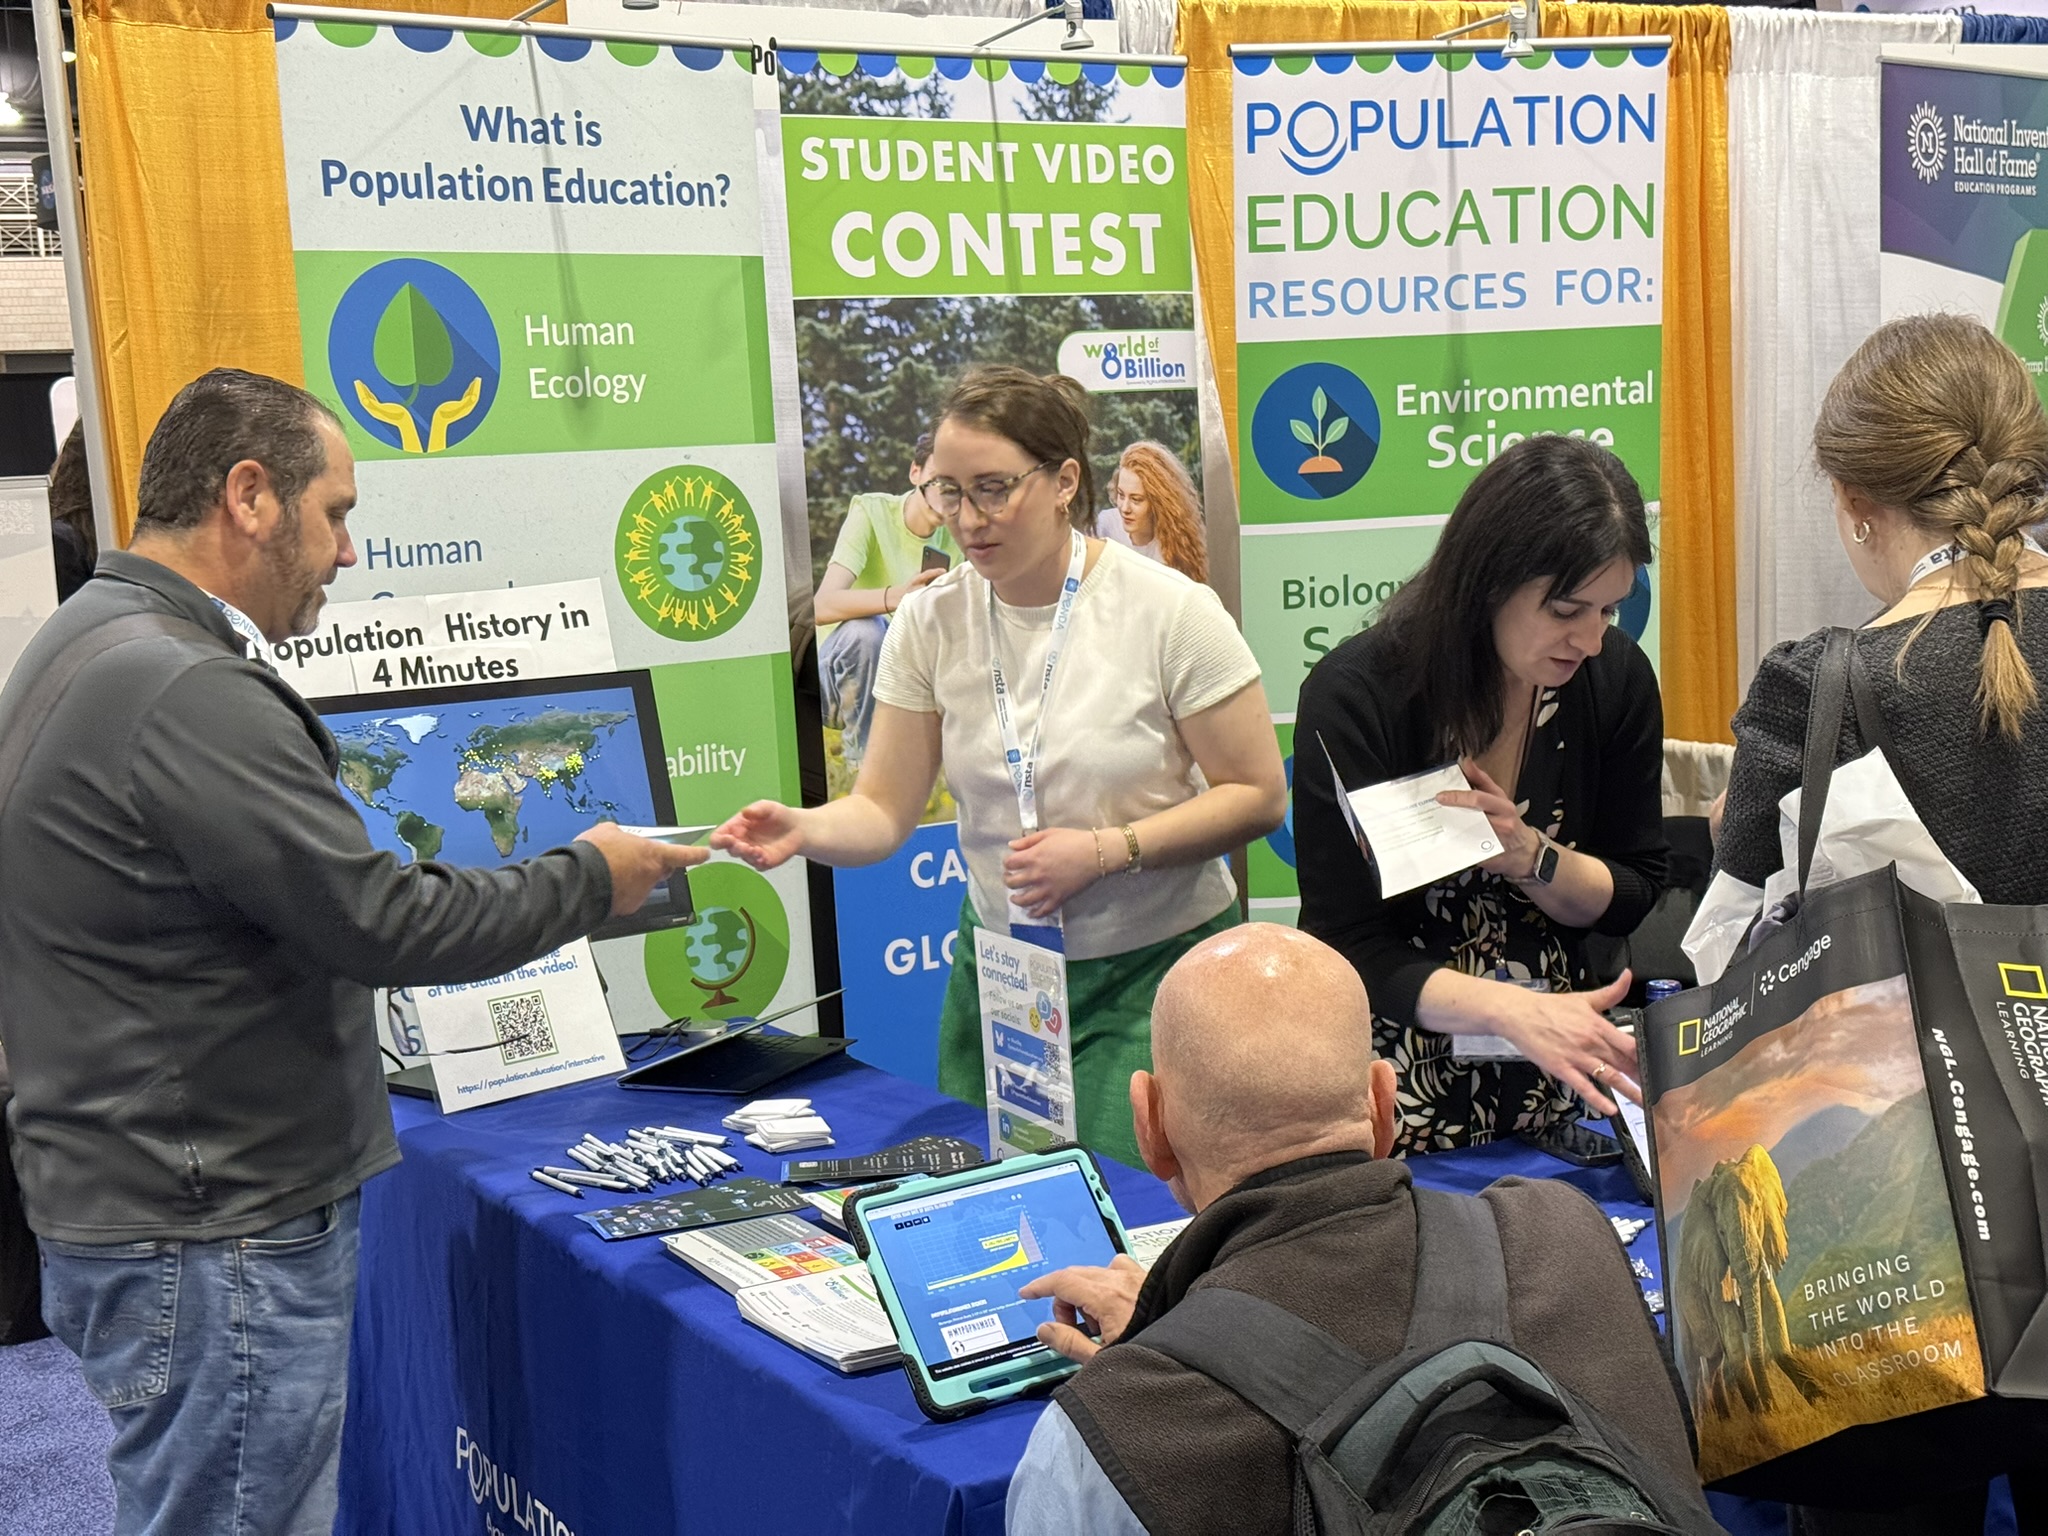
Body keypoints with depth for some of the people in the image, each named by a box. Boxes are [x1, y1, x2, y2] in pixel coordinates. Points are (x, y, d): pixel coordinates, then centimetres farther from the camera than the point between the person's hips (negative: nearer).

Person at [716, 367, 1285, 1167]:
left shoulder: (1169, 611, -12)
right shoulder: (931, 622, -2)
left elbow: (1257, 794, -9)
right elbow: (883, 811, -3)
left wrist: (1104, 851, -19)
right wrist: (802, 829, -24)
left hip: (1155, 973, -3)